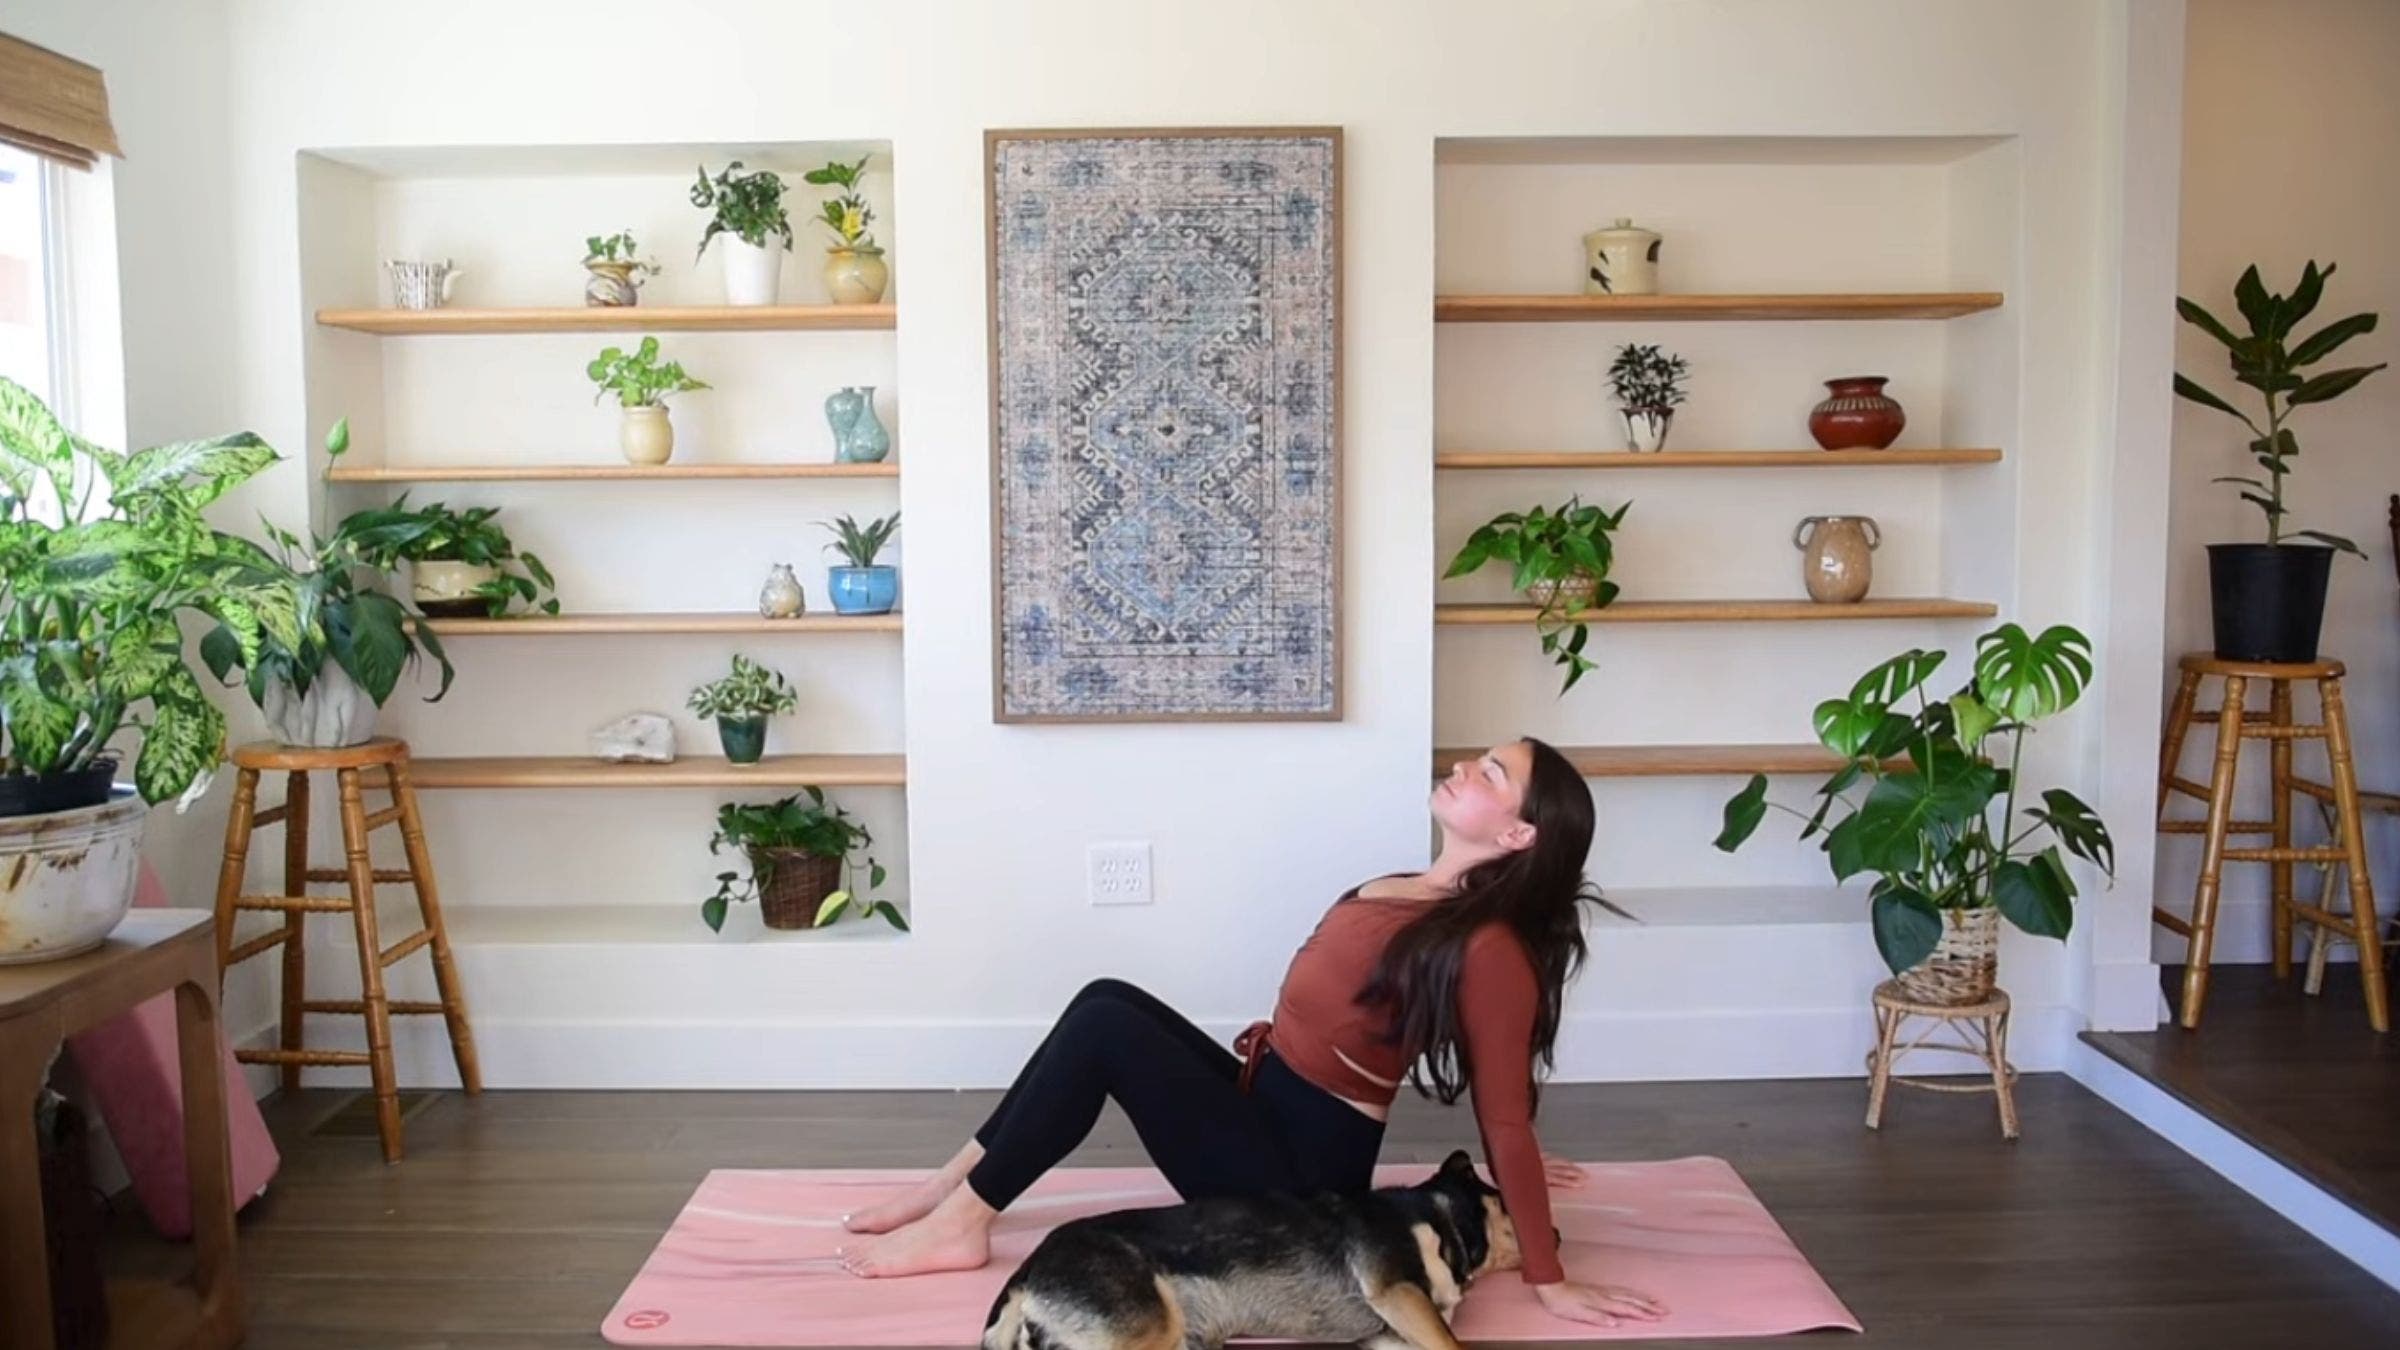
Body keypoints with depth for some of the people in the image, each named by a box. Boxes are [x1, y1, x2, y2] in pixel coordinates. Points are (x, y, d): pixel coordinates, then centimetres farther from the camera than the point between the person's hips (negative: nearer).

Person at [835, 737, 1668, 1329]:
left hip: (1295, 1180, -9)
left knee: (1106, 1027, -15)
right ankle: (953, 1186, 6)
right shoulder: (1419, 899, 7)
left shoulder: (1489, 949, -21)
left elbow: (1506, 1120, -18)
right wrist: (1508, 1165, 29)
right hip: (1267, 1112, 9)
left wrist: (1550, 1282, -15)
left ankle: (960, 1225, -4)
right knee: (1108, 1000, 2)